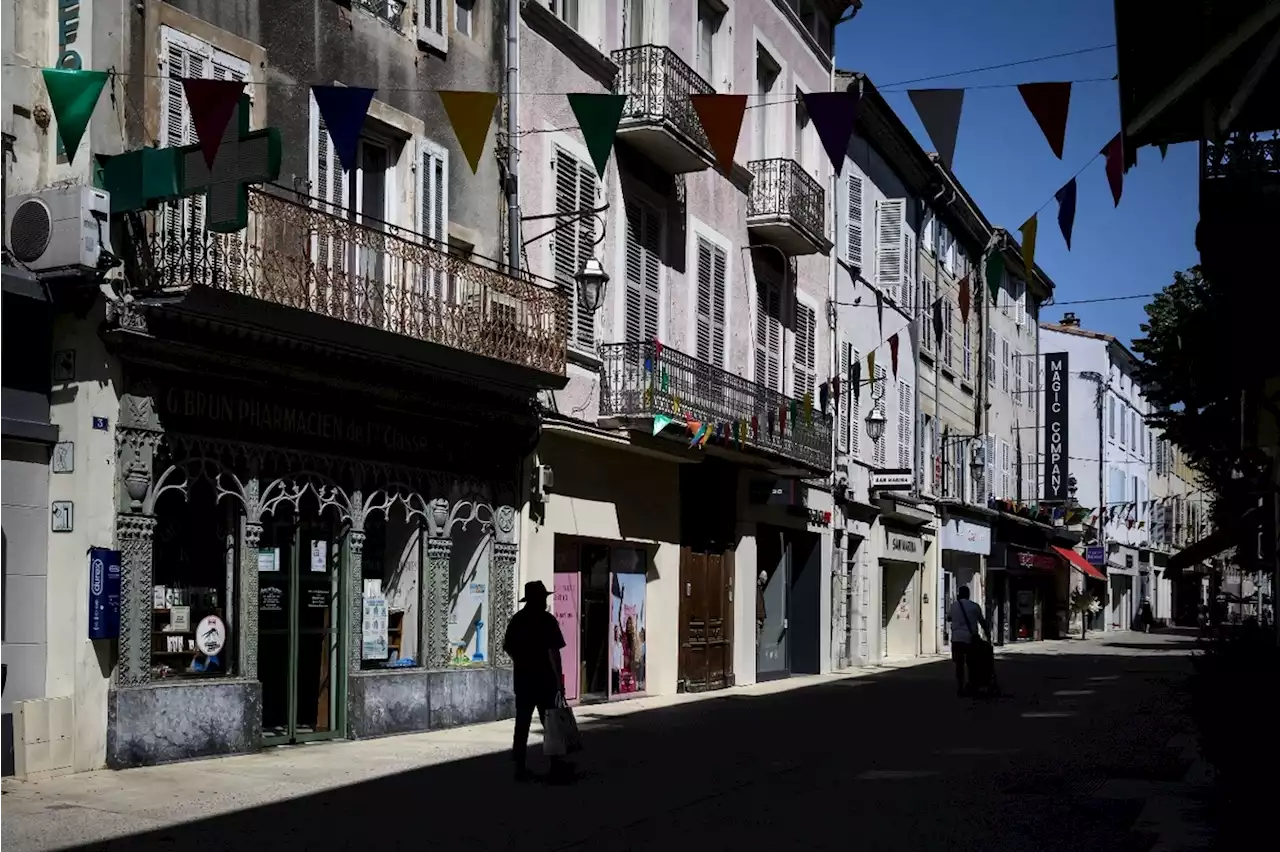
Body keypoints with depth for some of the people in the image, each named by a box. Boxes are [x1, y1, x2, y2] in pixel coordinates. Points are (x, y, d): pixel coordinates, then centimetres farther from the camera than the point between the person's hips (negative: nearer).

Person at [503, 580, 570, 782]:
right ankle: (556, 765, 8)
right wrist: (559, 679, -14)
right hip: (544, 679, -5)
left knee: (522, 724, 6)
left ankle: (520, 768, 5)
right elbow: (553, 651, -16)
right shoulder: (547, 619, -10)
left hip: (522, 679, 5)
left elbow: (508, 648, 14)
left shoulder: (516, 619, 8)